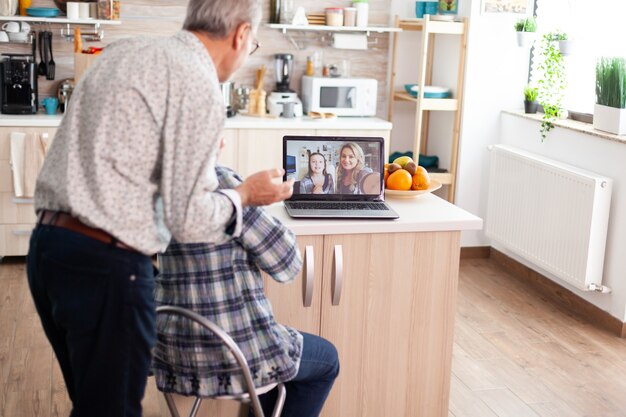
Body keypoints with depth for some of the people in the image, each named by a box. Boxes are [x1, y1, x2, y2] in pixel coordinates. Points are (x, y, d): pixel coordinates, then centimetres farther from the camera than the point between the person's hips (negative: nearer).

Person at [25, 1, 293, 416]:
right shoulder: (199, 86, -13)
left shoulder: (123, 51, 11)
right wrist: (245, 195, 5)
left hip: (46, 243, 8)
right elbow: (189, 219, -14)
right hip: (106, 265, -8)